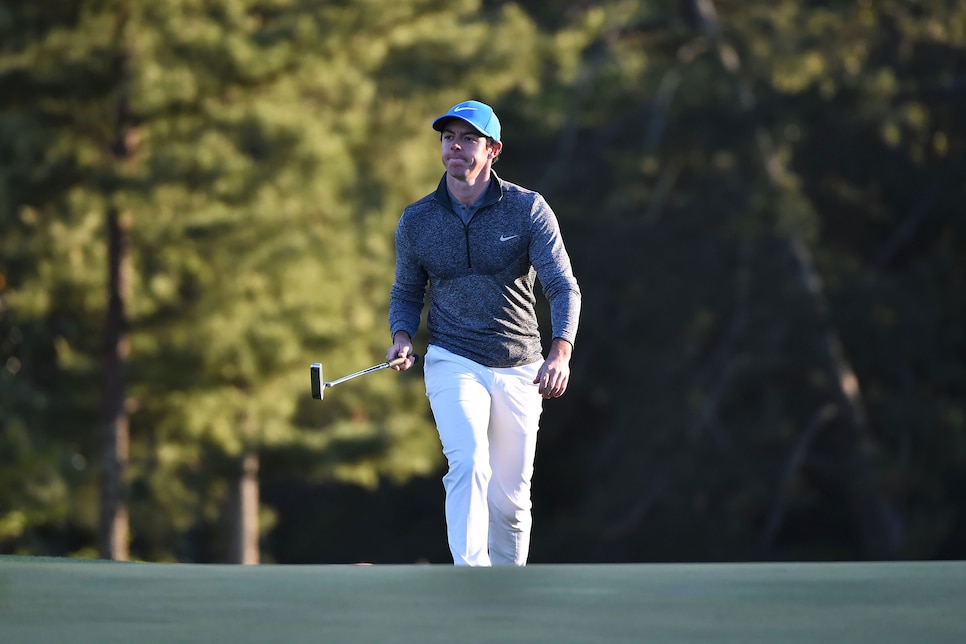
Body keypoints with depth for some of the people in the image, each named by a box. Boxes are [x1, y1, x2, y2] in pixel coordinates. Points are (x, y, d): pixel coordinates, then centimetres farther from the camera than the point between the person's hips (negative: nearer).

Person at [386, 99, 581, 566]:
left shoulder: (529, 209, -4)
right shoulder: (416, 221, 2)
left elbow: (563, 286, -11)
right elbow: (406, 292, 15)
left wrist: (560, 353, -28)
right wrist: (402, 337, -8)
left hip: (519, 371, 1)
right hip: (453, 365, -1)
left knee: (510, 500, 5)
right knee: (469, 462, -26)